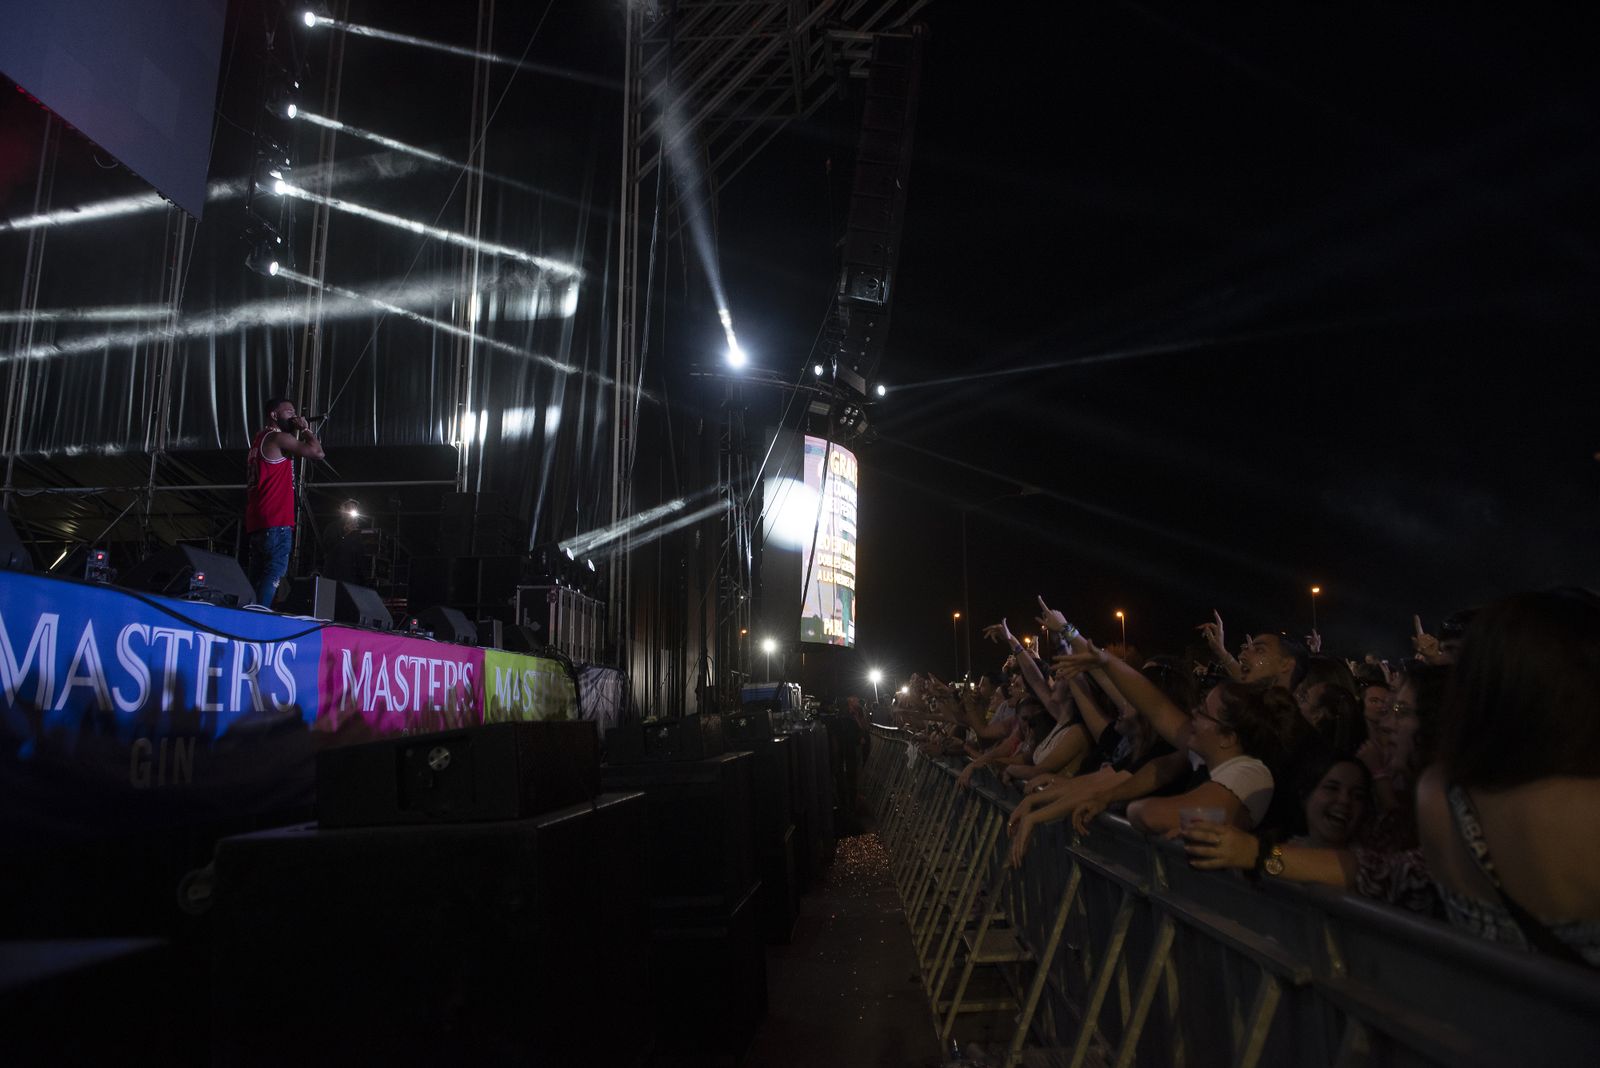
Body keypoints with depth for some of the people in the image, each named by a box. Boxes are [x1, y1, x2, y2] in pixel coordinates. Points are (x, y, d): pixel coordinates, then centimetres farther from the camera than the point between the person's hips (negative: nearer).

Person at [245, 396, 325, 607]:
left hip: (256, 521, 10)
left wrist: (297, 432, 21)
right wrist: (304, 429, 2)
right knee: (274, 572, -15)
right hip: (276, 521, -10)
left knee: (258, 577, 8)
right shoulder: (278, 437, -6)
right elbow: (317, 452, -13)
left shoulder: (260, 438, 23)